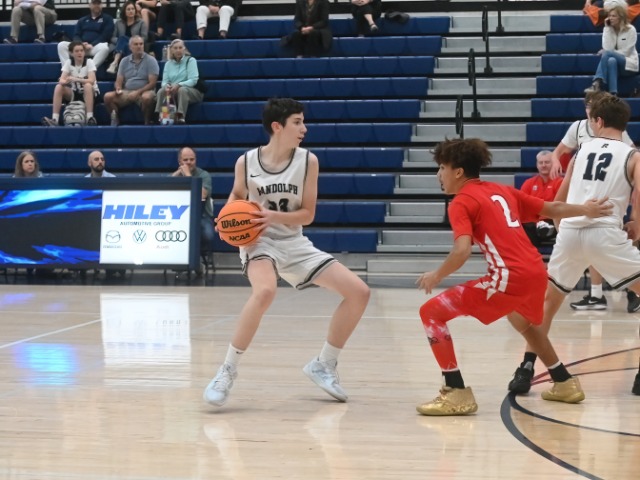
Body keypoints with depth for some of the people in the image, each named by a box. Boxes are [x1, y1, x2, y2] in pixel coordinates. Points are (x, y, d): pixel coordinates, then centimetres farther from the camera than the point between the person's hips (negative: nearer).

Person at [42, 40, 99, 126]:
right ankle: (55, 119, -30)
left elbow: (91, 81, -25)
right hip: (74, 93, 3)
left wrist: (75, 79, -37)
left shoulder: (89, 62, -11)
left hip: (89, 93, -3)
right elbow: (61, 80, -14)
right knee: (58, 87, -24)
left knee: (87, 86, -36)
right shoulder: (68, 63, -3)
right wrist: (65, 81, -39)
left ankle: (90, 117, -40)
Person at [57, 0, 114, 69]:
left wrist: (92, 45, -15)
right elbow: (76, 35, 14)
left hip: (96, 47, -4)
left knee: (104, 48, -40)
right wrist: (81, 43, -10)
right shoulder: (83, 20, 23)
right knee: (61, 45, -20)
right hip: (81, 46, 4)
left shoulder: (107, 18, 12)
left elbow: (106, 35, -2)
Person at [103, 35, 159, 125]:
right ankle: (115, 121, -4)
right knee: (108, 96, -21)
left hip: (144, 91, -4)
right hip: (126, 92, 4)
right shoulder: (124, 61, 12)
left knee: (146, 97, -39)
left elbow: (152, 83, -7)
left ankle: (147, 122, -18)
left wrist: (138, 92, -19)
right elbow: (118, 81, 10)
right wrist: (118, 89, -14)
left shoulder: (151, 60, 0)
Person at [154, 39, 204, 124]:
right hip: (174, 91, 4)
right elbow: (164, 81, 2)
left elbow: (193, 80, -15)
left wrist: (178, 85, -30)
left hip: (193, 91, -4)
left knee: (182, 90, -38)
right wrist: (166, 86, -24)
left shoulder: (191, 60, -4)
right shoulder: (168, 64, 10)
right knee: (161, 91, -26)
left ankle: (181, 117, -45)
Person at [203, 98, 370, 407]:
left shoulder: (308, 161, -6)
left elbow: (308, 214, -5)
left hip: (295, 244, 4)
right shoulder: (246, 162, -9)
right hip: (259, 242, -4)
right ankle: (227, 371, -25)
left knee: (359, 292, -4)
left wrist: (275, 217, -23)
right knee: (265, 291, -39)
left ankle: (324, 365, 14)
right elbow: (237, 195, 13)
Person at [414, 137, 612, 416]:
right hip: (537, 271, 8)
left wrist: (436, 276, -1)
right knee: (523, 321, 40)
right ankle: (565, 383, 47)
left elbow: (462, 251, -17)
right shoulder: (502, 191, 19)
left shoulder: (461, 203, -2)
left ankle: (458, 394, -8)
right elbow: (551, 210, 26)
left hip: (509, 278, -8)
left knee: (431, 313, -3)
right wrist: (586, 210, 41)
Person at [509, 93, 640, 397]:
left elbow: (559, 200, 23)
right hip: (606, 233, -4)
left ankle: (526, 369, 15)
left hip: (569, 231, 4)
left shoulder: (583, 150, 18)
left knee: (548, 301, 22)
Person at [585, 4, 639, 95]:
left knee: (607, 54, -30)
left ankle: (597, 84, -42)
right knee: (611, 61, -35)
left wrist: (607, 53, -10)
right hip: (615, 64, 4)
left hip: (629, 64, -3)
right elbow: (607, 47, -10)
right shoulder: (609, 29, 5)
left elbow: (626, 52, -11)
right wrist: (607, 28, -11)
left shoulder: (631, 30, -7)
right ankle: (613, 94, -49)